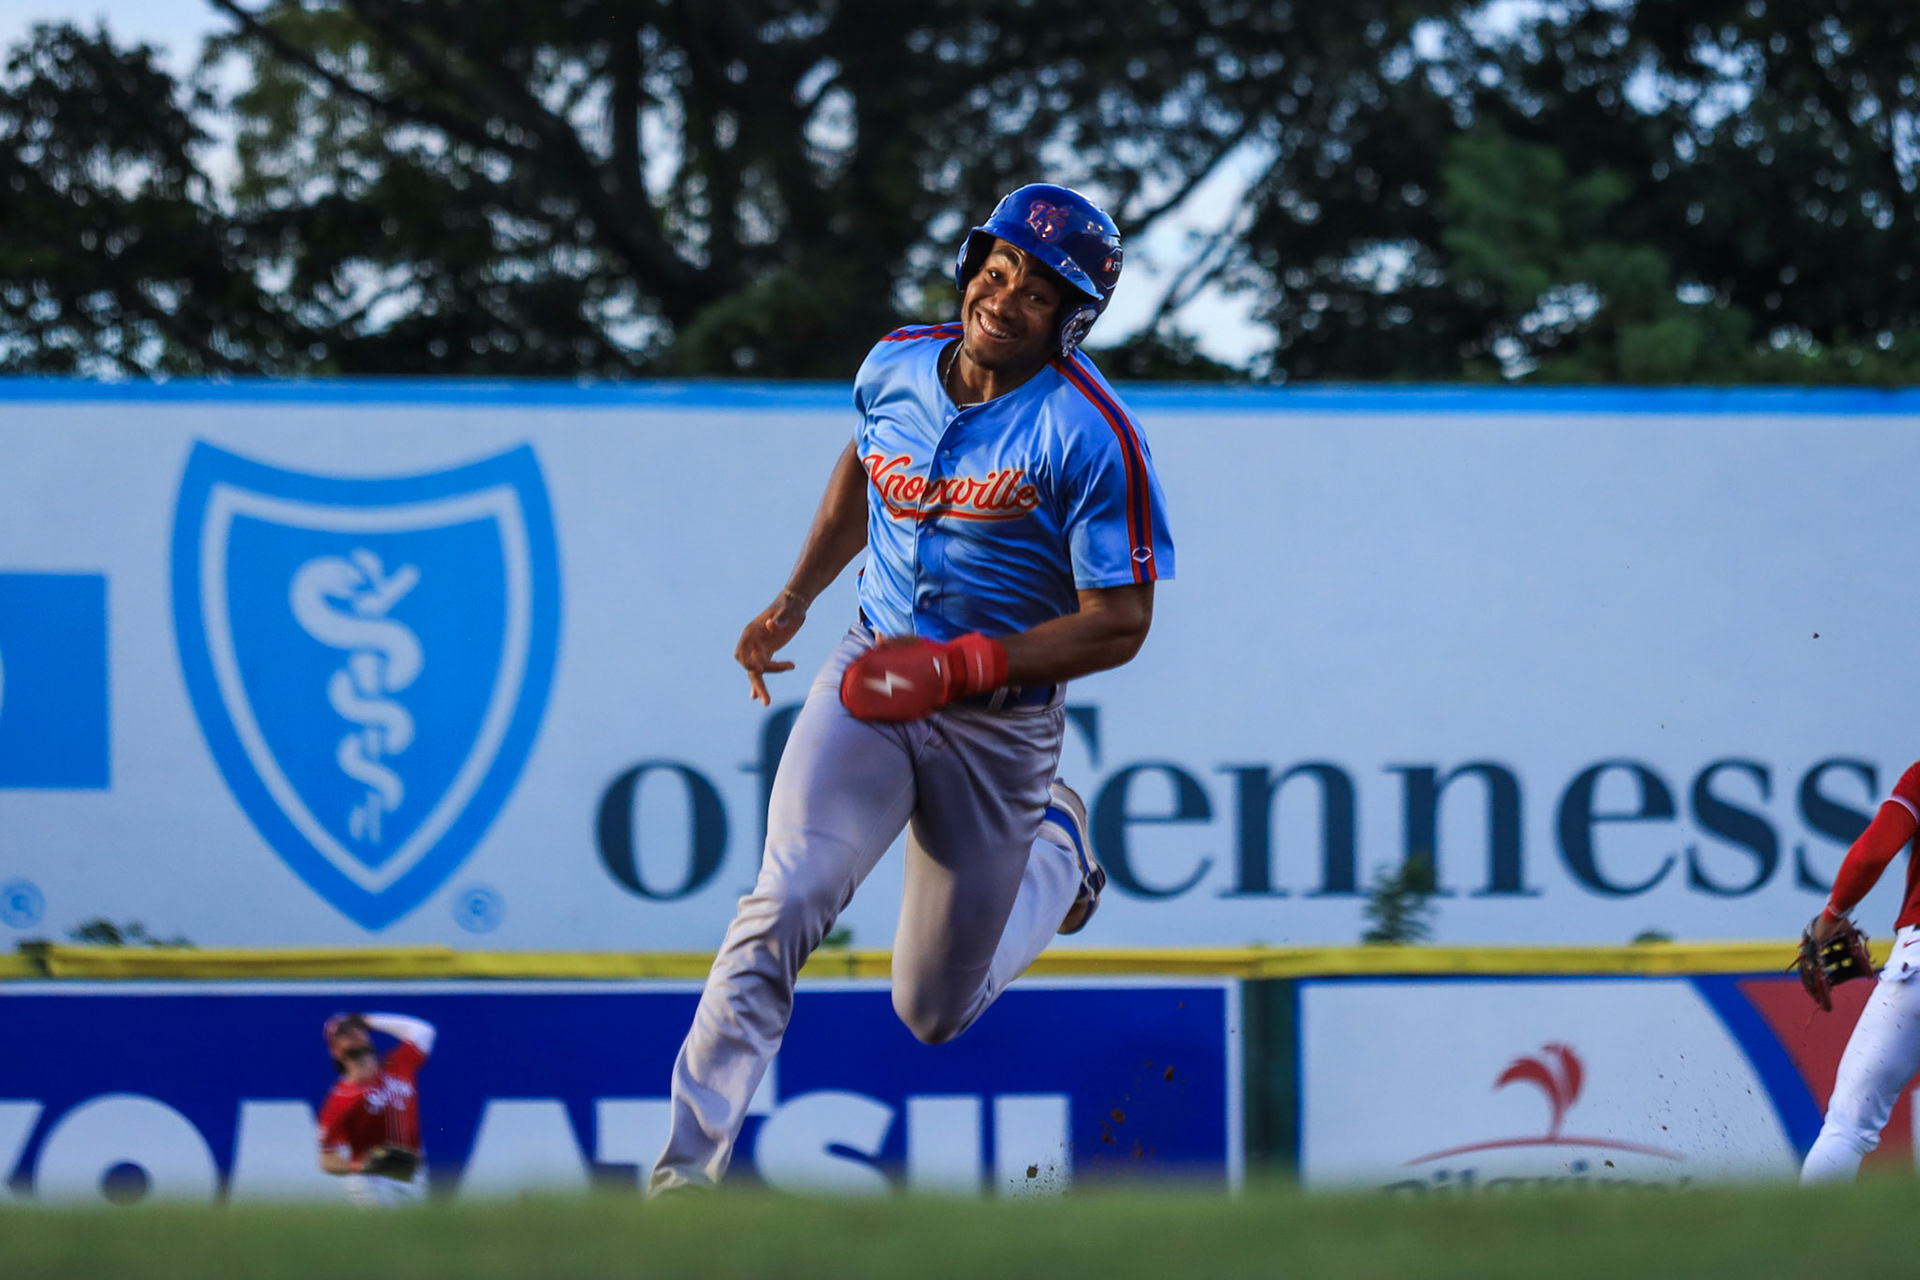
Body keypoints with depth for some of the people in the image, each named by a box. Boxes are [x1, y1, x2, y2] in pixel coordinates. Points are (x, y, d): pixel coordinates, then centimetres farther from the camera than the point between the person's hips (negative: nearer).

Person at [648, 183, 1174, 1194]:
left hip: (1001, 721, -3)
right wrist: (793, 600, 13)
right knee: (789, 896, -24)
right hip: (871, 675, 3)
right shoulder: (897, 367, -2)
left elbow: (1119, 624, -17)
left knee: (934, 1011, 10)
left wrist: (956, 667, -25)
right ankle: (688, 1163, -23)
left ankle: (1054, 846, 40)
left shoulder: (1091, 437, -19)